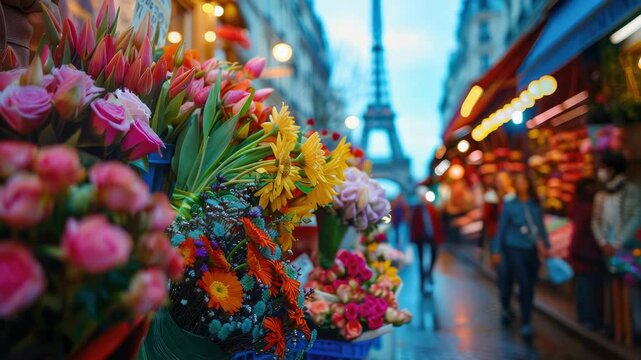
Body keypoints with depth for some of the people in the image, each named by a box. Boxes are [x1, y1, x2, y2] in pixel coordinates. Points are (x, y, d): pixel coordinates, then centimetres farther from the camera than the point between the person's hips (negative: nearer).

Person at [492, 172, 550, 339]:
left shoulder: (535, 204, 3)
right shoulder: (509, 205, -4)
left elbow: (541, 226, 13)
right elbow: (501, 228, 0)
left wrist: (545, 245, 13)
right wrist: (497, 250, 0)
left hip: (532, 250, 4)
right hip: (514, 250, -3)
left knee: (530, 287, 9)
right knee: (525, 286, -11)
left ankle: (526, 321, 27)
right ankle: (525, 324, 0)